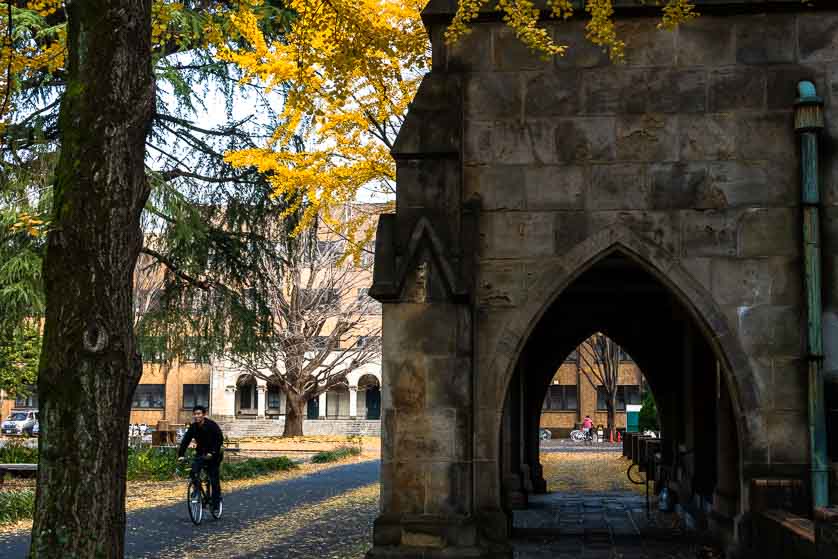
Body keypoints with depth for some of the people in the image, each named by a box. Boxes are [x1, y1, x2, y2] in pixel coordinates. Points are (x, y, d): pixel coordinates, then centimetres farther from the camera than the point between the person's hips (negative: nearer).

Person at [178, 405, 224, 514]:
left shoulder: (212, 425, -16)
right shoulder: (193, 427, -3)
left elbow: (220, 439, -22)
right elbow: (185, 441, -8)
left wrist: (212, 453, -33)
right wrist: (180, 455, -22)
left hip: (213, 455, -4)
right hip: (200, 453, 4)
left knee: (214, 479, -5)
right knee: (194, 471, -22)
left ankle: (216, 502, 7)